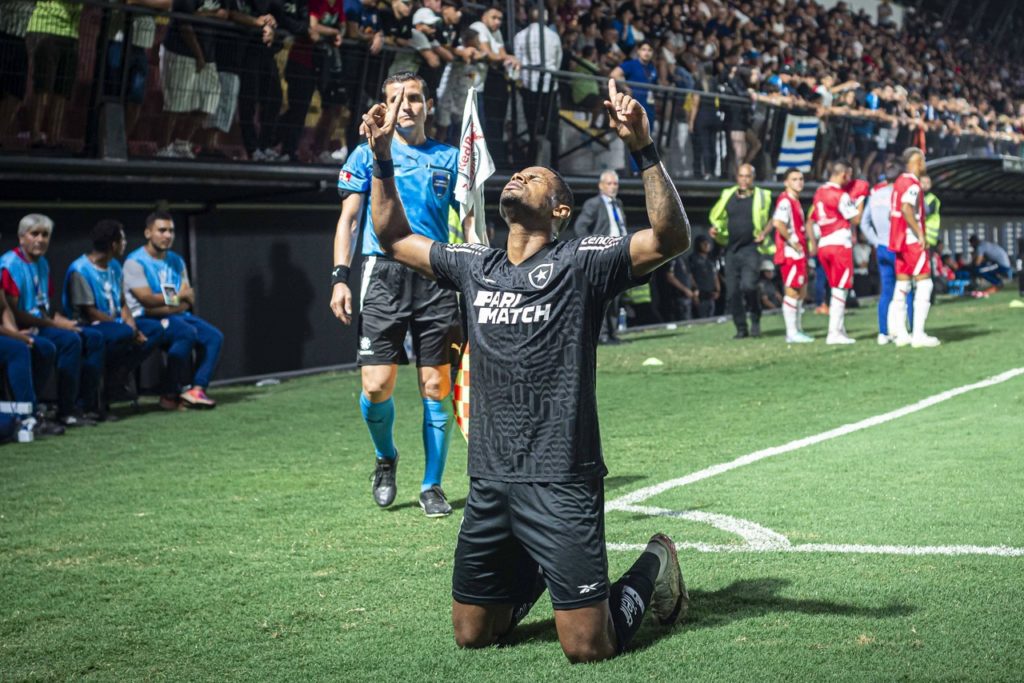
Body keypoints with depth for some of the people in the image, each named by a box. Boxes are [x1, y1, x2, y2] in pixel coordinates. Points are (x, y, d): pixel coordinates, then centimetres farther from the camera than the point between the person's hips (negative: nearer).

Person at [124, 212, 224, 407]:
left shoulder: (176, 261, 14)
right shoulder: (135, 262, -7)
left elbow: (188, 301, 4)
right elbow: (147, 299, -16)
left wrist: (163, 307, -15)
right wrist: (178, 297, -3)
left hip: (177, 316, 7)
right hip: (146, 320, -7)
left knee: (214, 337, -13)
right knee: (187, 333, -32)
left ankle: (197, 389, -21)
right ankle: (171, 394, -25)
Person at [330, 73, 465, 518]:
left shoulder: (449, 158, 14)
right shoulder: (367, 154, 10)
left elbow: (469, 222, 15)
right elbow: (348, 218, 8)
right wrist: (340, 277, -3)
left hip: (436, 278, 1)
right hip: (384, 275, -1)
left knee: (436, 387, 0)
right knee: (377, 386, -9)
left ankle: (432, 486, 12)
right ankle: (385, 459, 21)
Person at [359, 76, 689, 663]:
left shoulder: (579, 262, -5)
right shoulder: (476, 267, 12)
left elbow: (671, 237, -19)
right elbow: (394, 237, 24)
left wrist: (644, 150, -29)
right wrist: (383, 156, 14)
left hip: (560, 482, -6)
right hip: (489, 483, 6)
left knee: (588, 648, -7)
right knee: (473, 635, 13)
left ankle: (651, 570, 22)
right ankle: (538, 572, 41)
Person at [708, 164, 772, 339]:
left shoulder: (762, 197, 1)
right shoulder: (727, 196, 11)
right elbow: (717, 218, 21)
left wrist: (764, 233, -10)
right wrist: (715, 229, 1)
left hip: (751, 248, -4)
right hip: (731, 249, 4)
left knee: (748, 285, -22)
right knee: (732, 291, 2)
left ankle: (755, 319, 3)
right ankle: (741, 329, 14)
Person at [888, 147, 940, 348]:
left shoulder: (899, 182, 14)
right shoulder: (913, 183, -13)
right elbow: (907, 209, -27)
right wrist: (920, 233, -22)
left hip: (899, 240, 9)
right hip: (913, 241, -9)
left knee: (902, 285, 10)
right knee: (923, 284, -6)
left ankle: (899, 333, 11)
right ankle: (918, 334, -10)